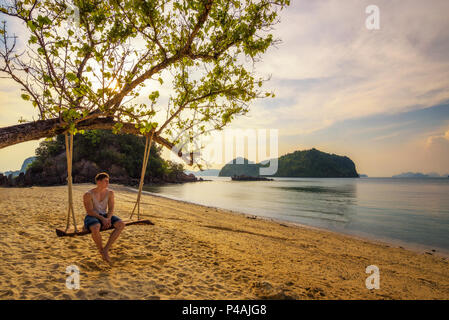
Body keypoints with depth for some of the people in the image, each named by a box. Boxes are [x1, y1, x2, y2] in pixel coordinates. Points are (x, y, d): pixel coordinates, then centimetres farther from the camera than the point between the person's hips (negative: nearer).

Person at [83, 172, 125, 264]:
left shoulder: (110, 193, -1)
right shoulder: (88, 194, -13)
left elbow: (111, 209, -3)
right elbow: (90, 211, -18)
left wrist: (108, 219, -22)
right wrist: (102, 219, -28)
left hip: (104, 216, 5)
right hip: (91, 218, -4)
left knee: (121, 224, -22)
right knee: (95, 228, -40)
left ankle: (106, 249, -18)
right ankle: (101, 251, -13)